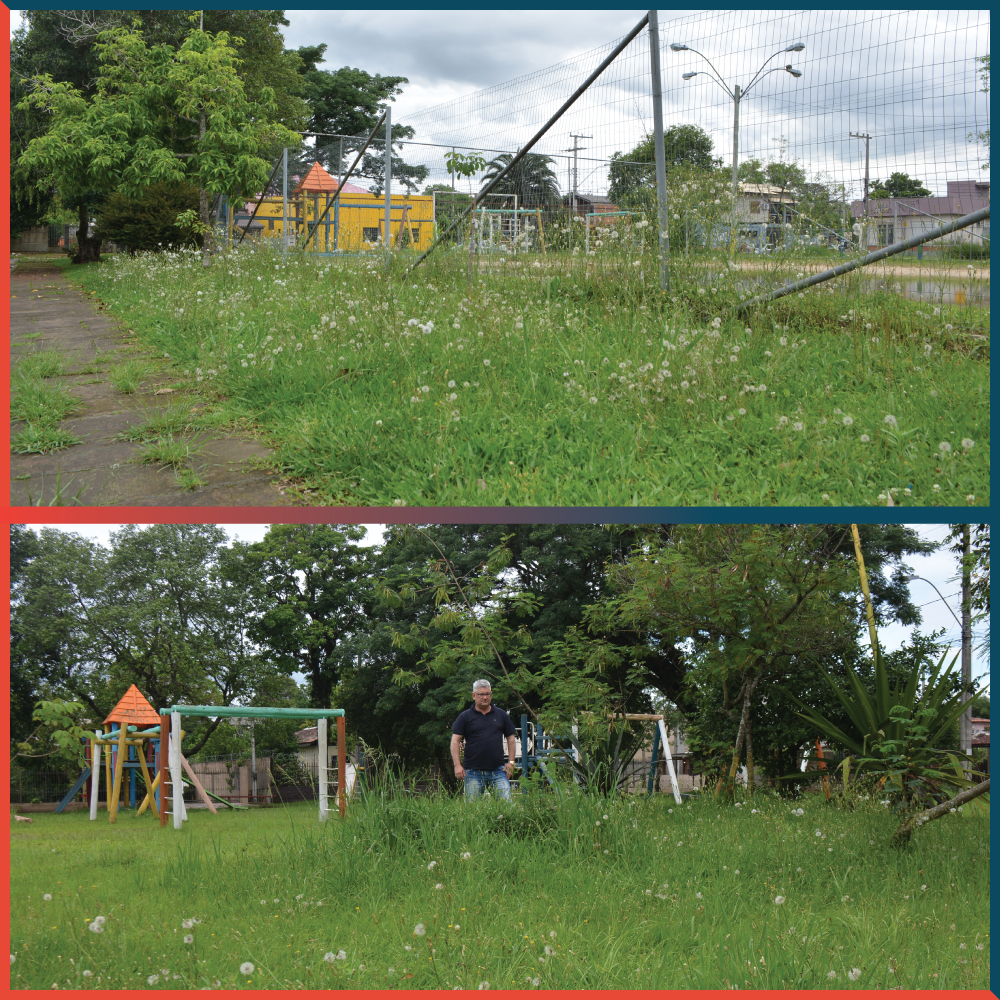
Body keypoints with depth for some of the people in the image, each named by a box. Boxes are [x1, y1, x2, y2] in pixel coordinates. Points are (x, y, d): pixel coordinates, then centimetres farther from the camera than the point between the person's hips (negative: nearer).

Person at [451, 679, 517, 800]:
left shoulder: (501, 715, 12)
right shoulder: (465, 716, 5)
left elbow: (510, 737, 17)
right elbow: (455, 740, 2)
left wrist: (511, 761, 7)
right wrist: (457, 765, -7)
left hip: (498, 771, 1)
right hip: (473, 772, -1)